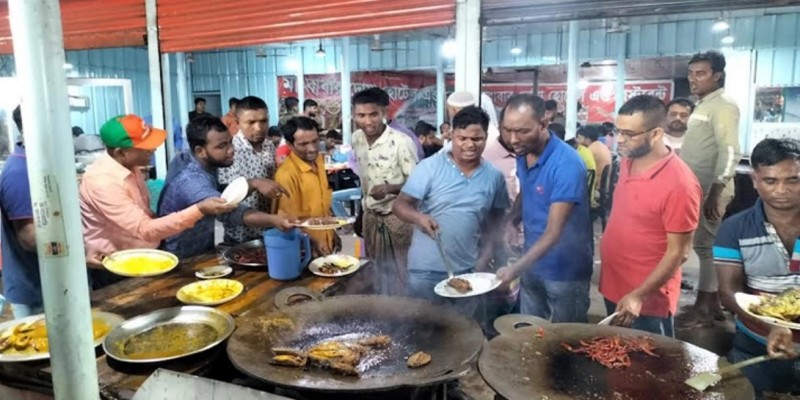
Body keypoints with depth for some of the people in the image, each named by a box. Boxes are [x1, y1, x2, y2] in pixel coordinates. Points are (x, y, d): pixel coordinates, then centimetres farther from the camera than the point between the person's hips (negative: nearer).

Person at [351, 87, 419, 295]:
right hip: (370, 216, 6)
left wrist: (389, 188, -32)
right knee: (376, 271, 17)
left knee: (401, 271, 3)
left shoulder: (401, 142, -20)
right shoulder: (356, 139, 0)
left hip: (398, 216, -6)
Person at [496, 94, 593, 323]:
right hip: (532, 265, 7)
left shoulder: (566, 164, -25)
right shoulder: (522, 155, -3)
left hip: (564, 273, -6)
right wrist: (510, 222, -6)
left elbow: (554, 232, -28)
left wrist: (515, 268, -37)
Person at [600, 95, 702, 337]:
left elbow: (678, 253, -19)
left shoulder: (679, 183, -23)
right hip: (613, 290, 7)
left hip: (647, 304, -7)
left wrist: (638, 296, -20)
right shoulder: (628, 163, 0)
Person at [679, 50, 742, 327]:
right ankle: (713, 302, 22)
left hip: (710, 191, -9)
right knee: (707, 247, 13)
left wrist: (715, 193, -26)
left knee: (705, 247, -3)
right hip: (699, 190, 9)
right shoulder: (704, 105, 17)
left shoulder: (722, 105, -12)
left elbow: (730, 152, -21)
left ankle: (704, 308, 6)